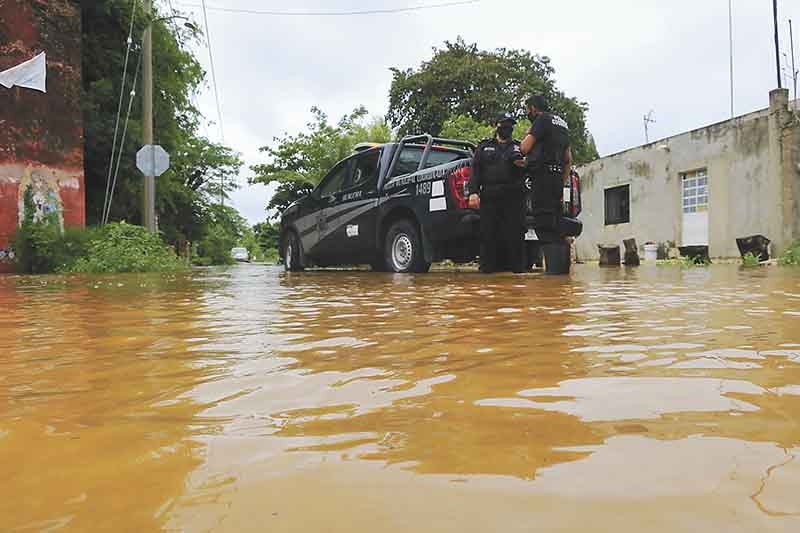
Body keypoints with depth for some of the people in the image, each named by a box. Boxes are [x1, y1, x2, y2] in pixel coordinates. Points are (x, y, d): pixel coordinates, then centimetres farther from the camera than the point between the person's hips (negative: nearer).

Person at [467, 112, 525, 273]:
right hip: (489, 197, 0)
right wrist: (473, 192, -5)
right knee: (488, 233, -3)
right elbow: (475, 171, 9)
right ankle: (488, 266, 2)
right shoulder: (484, 147, 19)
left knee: (515, 233, -4)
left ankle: (517, 266, 1)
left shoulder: (518, 148, 21)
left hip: (513, 198, 0)